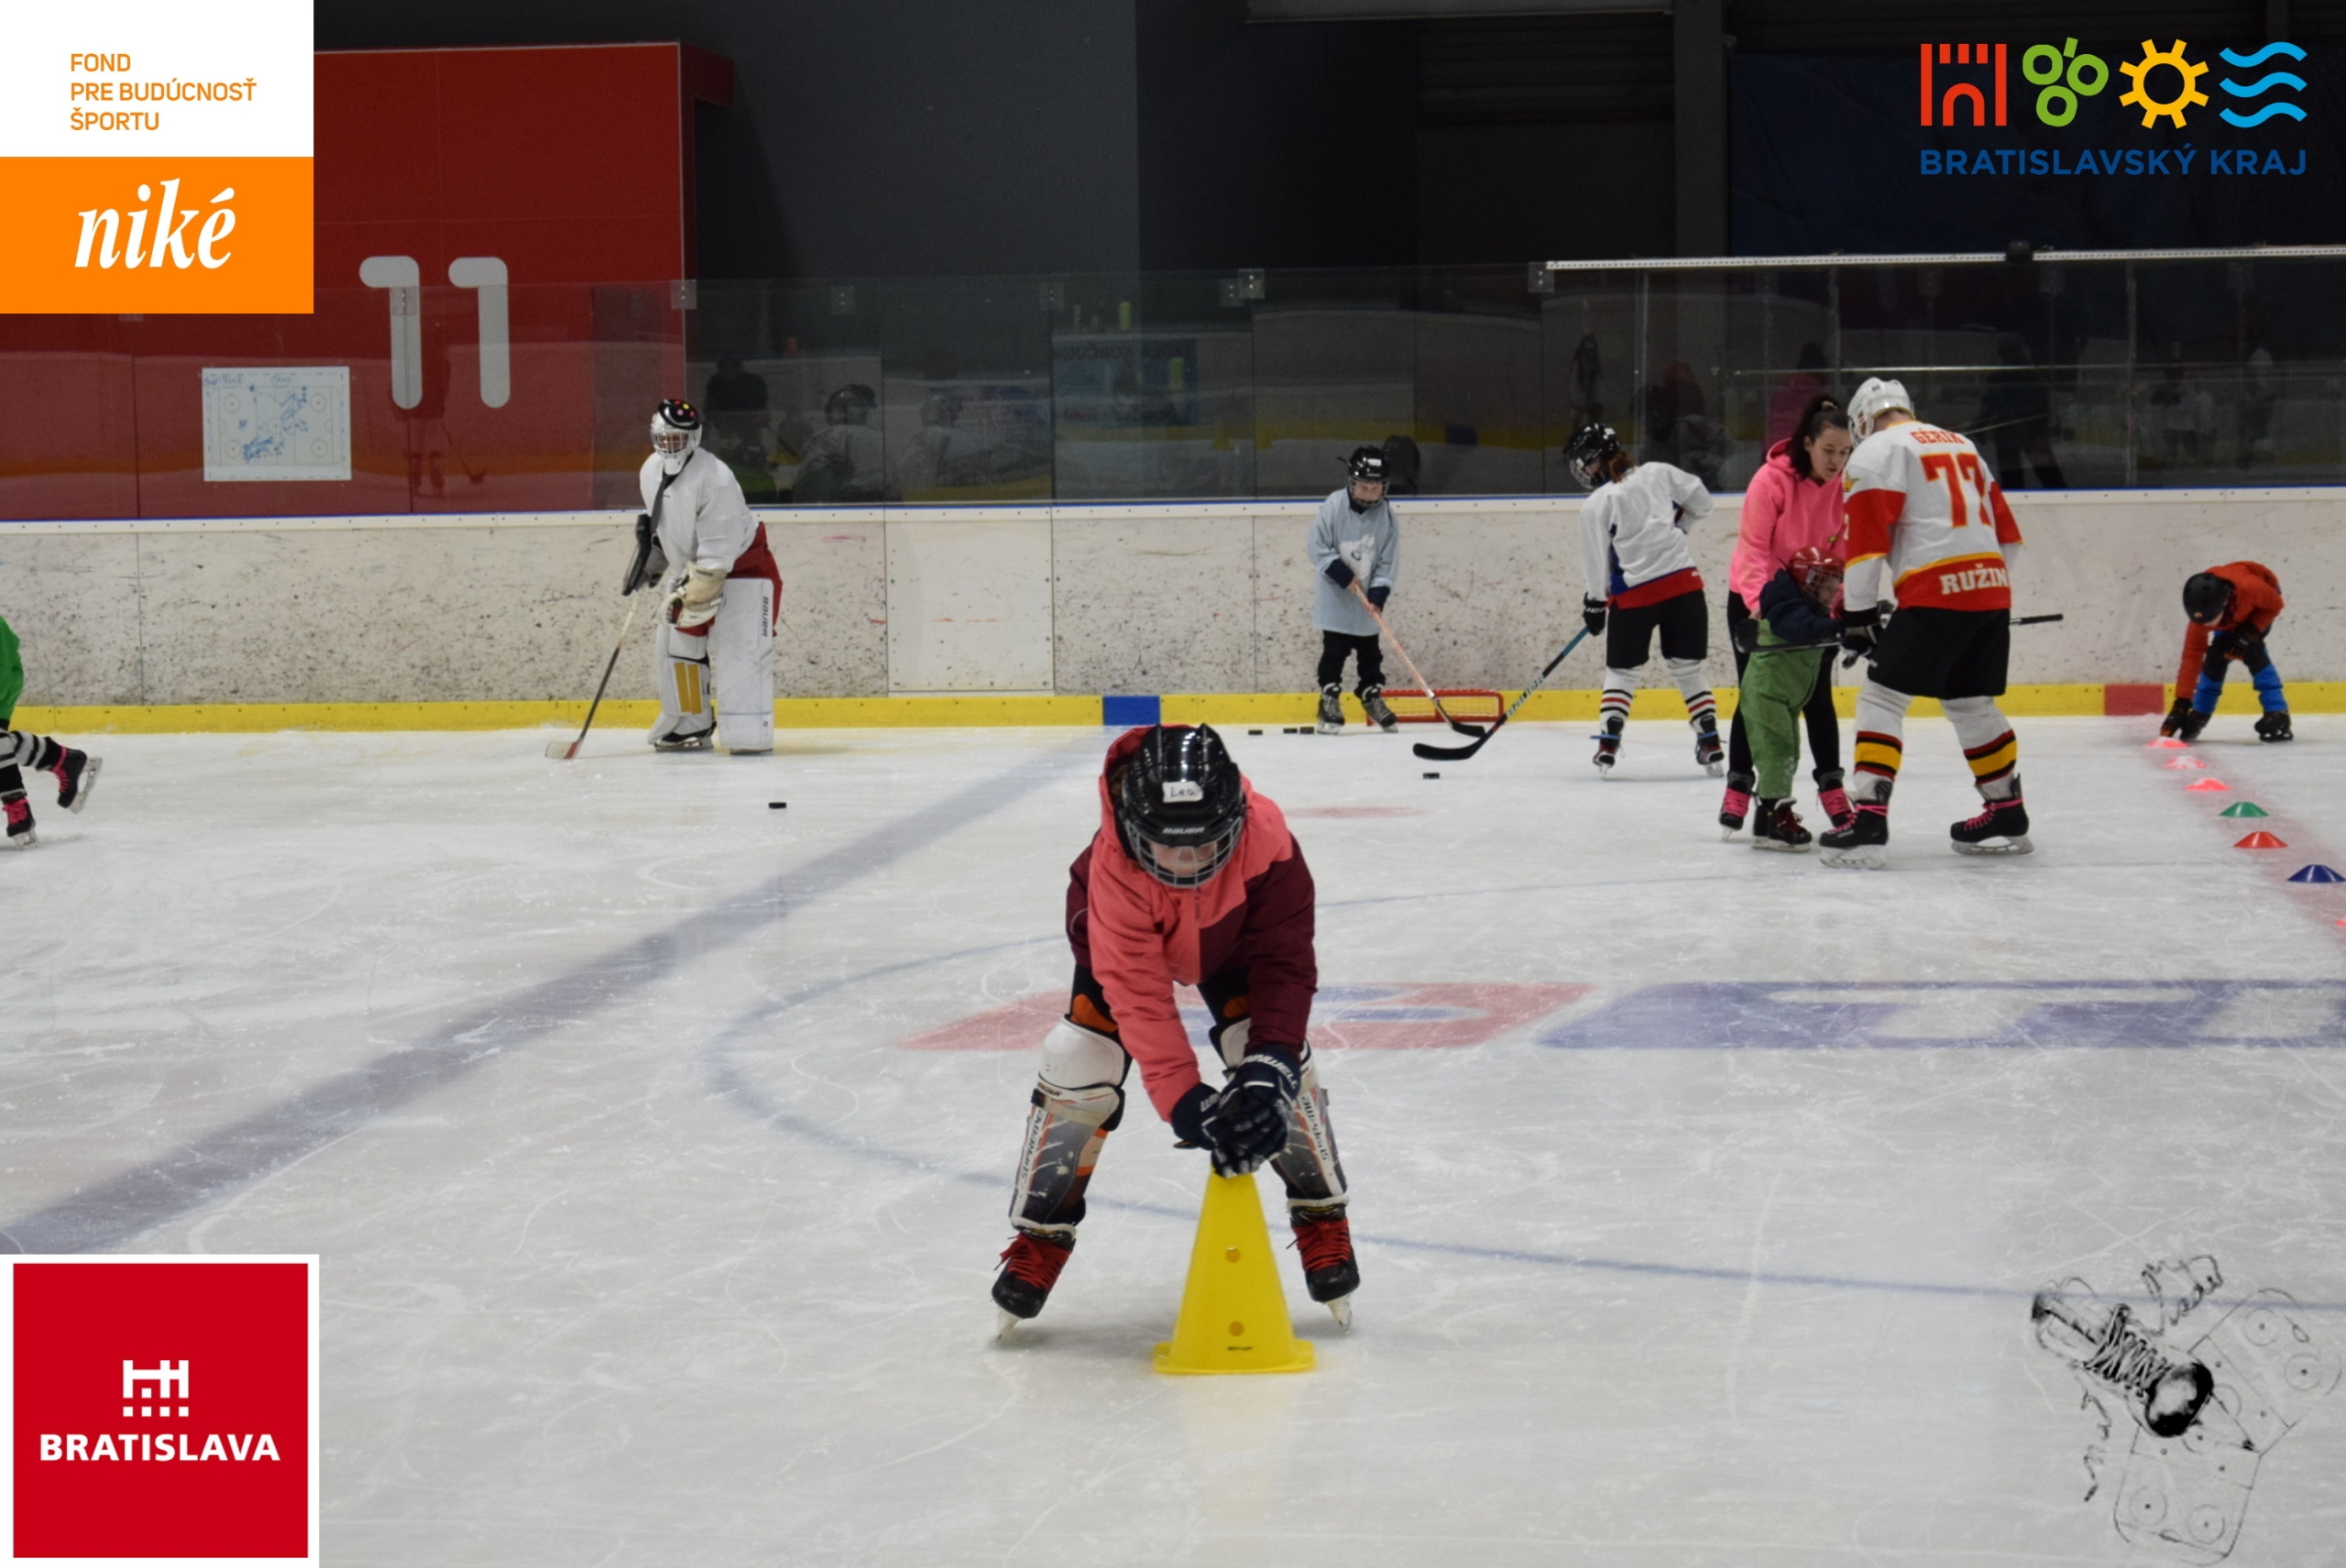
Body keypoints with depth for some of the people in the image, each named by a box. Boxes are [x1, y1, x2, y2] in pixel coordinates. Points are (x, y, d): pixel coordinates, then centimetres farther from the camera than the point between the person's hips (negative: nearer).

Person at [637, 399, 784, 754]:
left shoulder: (714, 478, -28)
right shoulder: (650, 472, -2)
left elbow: (718, 553, -29)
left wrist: (692, 596, -27)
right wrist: (651, 558, 11)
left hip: (743, 567, -9)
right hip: (689, 568, 9)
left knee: (738, 651, -19)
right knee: (675, 643, 9)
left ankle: (749, 735, -22)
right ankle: (690, 726, 23)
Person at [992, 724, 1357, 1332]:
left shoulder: (1268, 842, -40)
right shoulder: (1113, 868, -42)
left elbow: (1285, 964, -33)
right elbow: (1139, 995, -42)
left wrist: (1268, 1065, -45)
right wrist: (1183, 1100, -47)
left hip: (1231, 939, 1)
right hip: (1126, 940, -1)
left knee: (1279, 1062, -15)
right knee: (1080, 1060, -15)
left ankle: (1322, 1219, 6)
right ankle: (1040, 1235, 2)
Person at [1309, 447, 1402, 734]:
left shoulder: (1386, 514, -6)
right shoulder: (1334, 505, -13)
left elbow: (1389, 559, -2)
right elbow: (1318, 546, -11)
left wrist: (1379, 591, -12)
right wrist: (1340, 572, -19)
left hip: (1367, 597, 3)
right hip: (1335, 595, -3)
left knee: (1370, 651, 12)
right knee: (1334, 651, -2)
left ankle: (1373, 697, 27)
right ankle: (1329, 703, 6)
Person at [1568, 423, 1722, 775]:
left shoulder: (1596, 506, -3)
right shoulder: (1658, 473, 6)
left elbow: (1597, 562, -1)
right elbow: (1701, 502, 14)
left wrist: (1594, 604, 12)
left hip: (1633, 594, -3)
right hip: (1683, 582, 3)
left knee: (1620, 671, 12)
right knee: (1687, 668, 13)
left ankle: (1607, 746, 2)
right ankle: (1710, 744, 9)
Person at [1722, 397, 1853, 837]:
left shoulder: (1847, 487, -11)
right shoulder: (1772, 479, -22)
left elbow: (1843, 551, -9)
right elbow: (1753, 548, -22)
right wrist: (1759, 601, -34)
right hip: (1755, 596, -3)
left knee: (1817, 693, 1)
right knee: (1755, 692, -1)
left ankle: (1831, 786, 11)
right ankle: (1738, 786, 9)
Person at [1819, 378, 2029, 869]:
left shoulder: (1878, 450, 1)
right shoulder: (1962, 445, 24)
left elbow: (1867, 539, -8)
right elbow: (2007, 536, 24)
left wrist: (1858, 613, -4)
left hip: (1935, 594, -7)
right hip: (1991, 593, 7)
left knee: (1881, 699, -5)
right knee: (1972, 704, 20)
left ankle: (1868, 820, -16)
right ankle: (2007, 817, 26)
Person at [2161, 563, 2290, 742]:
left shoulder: (2251, 588, -45)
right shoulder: (2202, 613, -33)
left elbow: (2274, 604, -23)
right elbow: (2192, 655, -30)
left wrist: (2251, 632, -36)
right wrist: (2181, 703, -34)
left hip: (2261, 604, -3)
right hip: (2231, 615, 3)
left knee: (2251, 650, -24)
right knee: (2215, 655, -9)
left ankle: (2277, 714, -22)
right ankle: (2198, 716, 11)